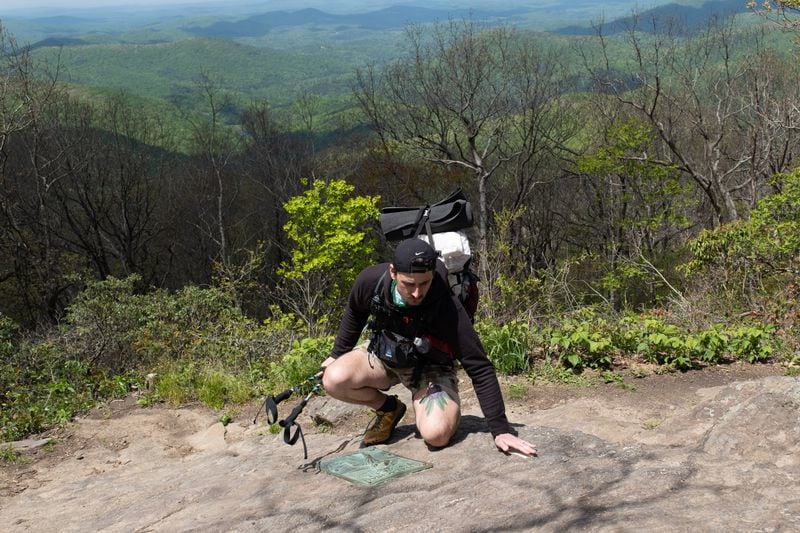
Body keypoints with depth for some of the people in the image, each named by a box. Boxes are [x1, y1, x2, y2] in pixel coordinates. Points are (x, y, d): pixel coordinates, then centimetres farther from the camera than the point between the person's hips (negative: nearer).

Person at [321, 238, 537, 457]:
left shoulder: (446, 306, -33)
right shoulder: (370, 281, -23)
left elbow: (480, 368, -29)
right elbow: (354, 314, 4)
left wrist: (501, 430, -31)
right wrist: (337, 354, 11)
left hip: (429, 366, -3)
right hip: (383, 354, 4)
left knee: (436, 434, -30)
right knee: (334, 380, -26)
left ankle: (421, 402, 7)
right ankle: (388, 408, 4)